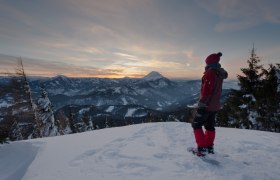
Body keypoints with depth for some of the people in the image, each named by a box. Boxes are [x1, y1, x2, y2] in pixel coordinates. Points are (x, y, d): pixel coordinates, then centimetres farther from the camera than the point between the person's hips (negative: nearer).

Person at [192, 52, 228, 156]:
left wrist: (202, 103, -22)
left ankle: (202, 148, 3)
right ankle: (210, 147, 28)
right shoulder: (220, 74, 12)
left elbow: (207, 89, -24)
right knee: (210, 126, 18)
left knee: (196, 125, 2)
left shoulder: (211, 72, -17)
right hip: (215, 105, 9)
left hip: (207, 105, -9)